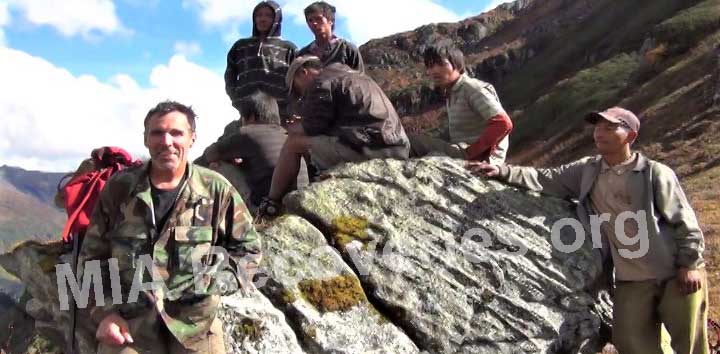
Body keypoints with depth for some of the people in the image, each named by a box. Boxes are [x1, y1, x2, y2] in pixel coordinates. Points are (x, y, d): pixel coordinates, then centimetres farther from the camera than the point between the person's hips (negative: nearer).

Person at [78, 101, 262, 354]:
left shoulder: (216, 190, -1)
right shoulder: (119, 187, 2)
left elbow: (248, 247, 10)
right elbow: (93, 255, 9)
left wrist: (217, 284, -3)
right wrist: (104, 312, 0)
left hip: (195, 324, 0)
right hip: (127, 324, 1)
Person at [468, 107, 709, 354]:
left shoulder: (655, 173, -8)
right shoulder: (587, 171, 4)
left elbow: (684, 221, -5)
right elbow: (547, 179, 1)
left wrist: (689, 264, -8)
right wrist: (503, 172, -10)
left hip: (676, 274, -3)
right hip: (631, 280, 4)